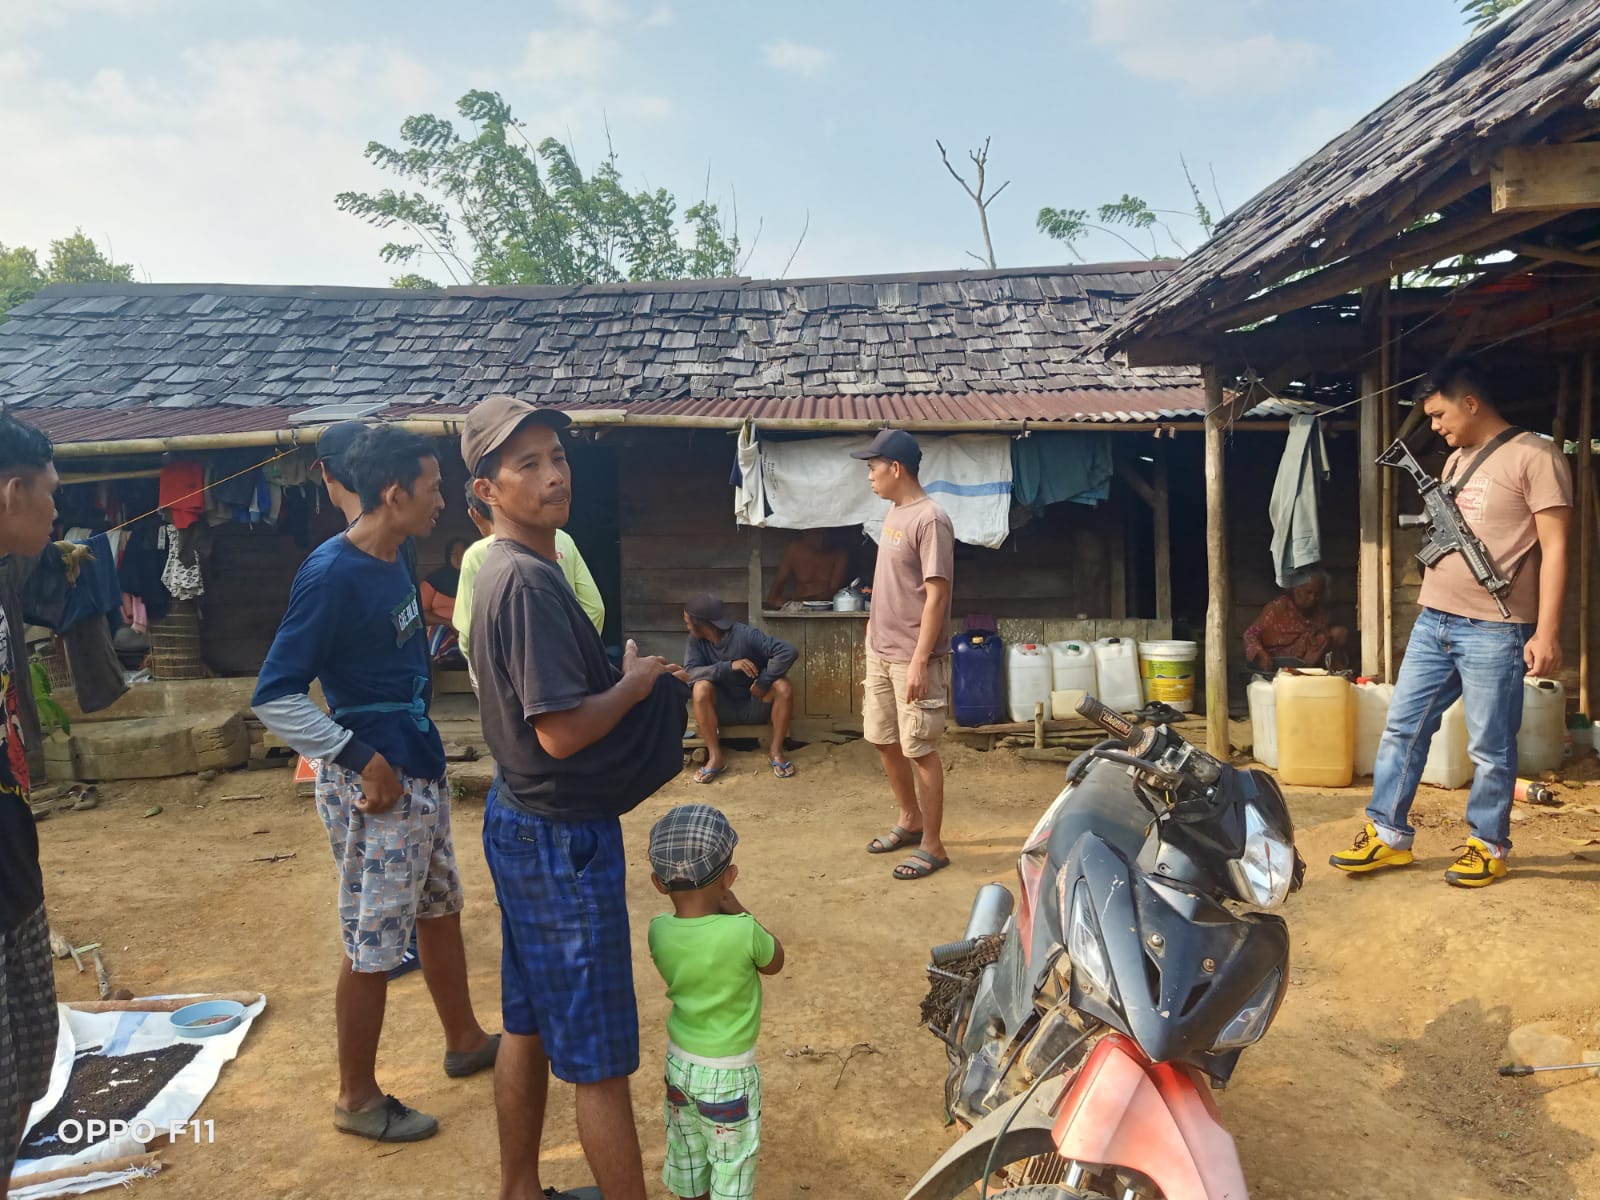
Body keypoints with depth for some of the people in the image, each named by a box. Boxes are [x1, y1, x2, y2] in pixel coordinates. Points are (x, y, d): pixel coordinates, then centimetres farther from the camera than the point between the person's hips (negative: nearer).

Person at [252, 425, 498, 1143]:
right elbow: (274, 696, -21)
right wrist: (360, 758, -20)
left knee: (440, 909, 22)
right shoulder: (331, 575, -20)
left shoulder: (391, 562, 6)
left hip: (420, 770, 9)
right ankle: (357, 1098, 24)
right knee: (374, 946, 5)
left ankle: (464, 1040, 41)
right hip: (376, 785, -9)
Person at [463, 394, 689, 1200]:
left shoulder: (506, 569, 8)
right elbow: (561, 731, -27)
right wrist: (637, 681, -12)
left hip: (524, 822, 10)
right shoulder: (529, 580, -23)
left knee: (532, 1026, 22)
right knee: (600, 1056, 3)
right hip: (562, 837, -10)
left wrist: (635, 674, 4)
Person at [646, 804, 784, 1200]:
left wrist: (717, 912, -6)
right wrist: (735, 909, -6)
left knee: (687, 1158, 25)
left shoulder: (659, 931, -15)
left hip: (679, 1063, 5)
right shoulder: (743, 932, -28)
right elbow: (775, 962, -6)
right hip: (728, 1072, -4)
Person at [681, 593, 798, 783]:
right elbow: (690, 672, -23)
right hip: (723, 709, 2)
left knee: (783, 687, -30)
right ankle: (715, 757, -22)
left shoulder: (745, 635, -21)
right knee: (701, 687, -28)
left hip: (755, 707, -2)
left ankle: (775, 752, -15)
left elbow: (789, 652, -28)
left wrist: (763, 682, -27)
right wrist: (729, 666, -34)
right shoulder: (696, 641, -8)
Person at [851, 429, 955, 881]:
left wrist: (920, 661, -23)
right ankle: (909, 820, 35)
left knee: (920, 750, 0)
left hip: (913, 658, -9)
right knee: (885, 740, 17)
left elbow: (937, 595, -21)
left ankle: (932, 846, 12)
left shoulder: (930, 520, -18)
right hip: (880, 651, 9)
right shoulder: (893, 512, 10)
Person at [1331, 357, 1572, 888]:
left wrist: (1547, 631, -16)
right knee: (1402, 728, 8)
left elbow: (1554, 548, -12)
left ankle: (1489, 846, 19)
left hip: (1493, 630, -7)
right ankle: (1388, 835, 17)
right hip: (1432, 621, 8)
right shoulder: (1456, 460, 16)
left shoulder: (1535, 456, -8)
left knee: (1490, 748, 3)